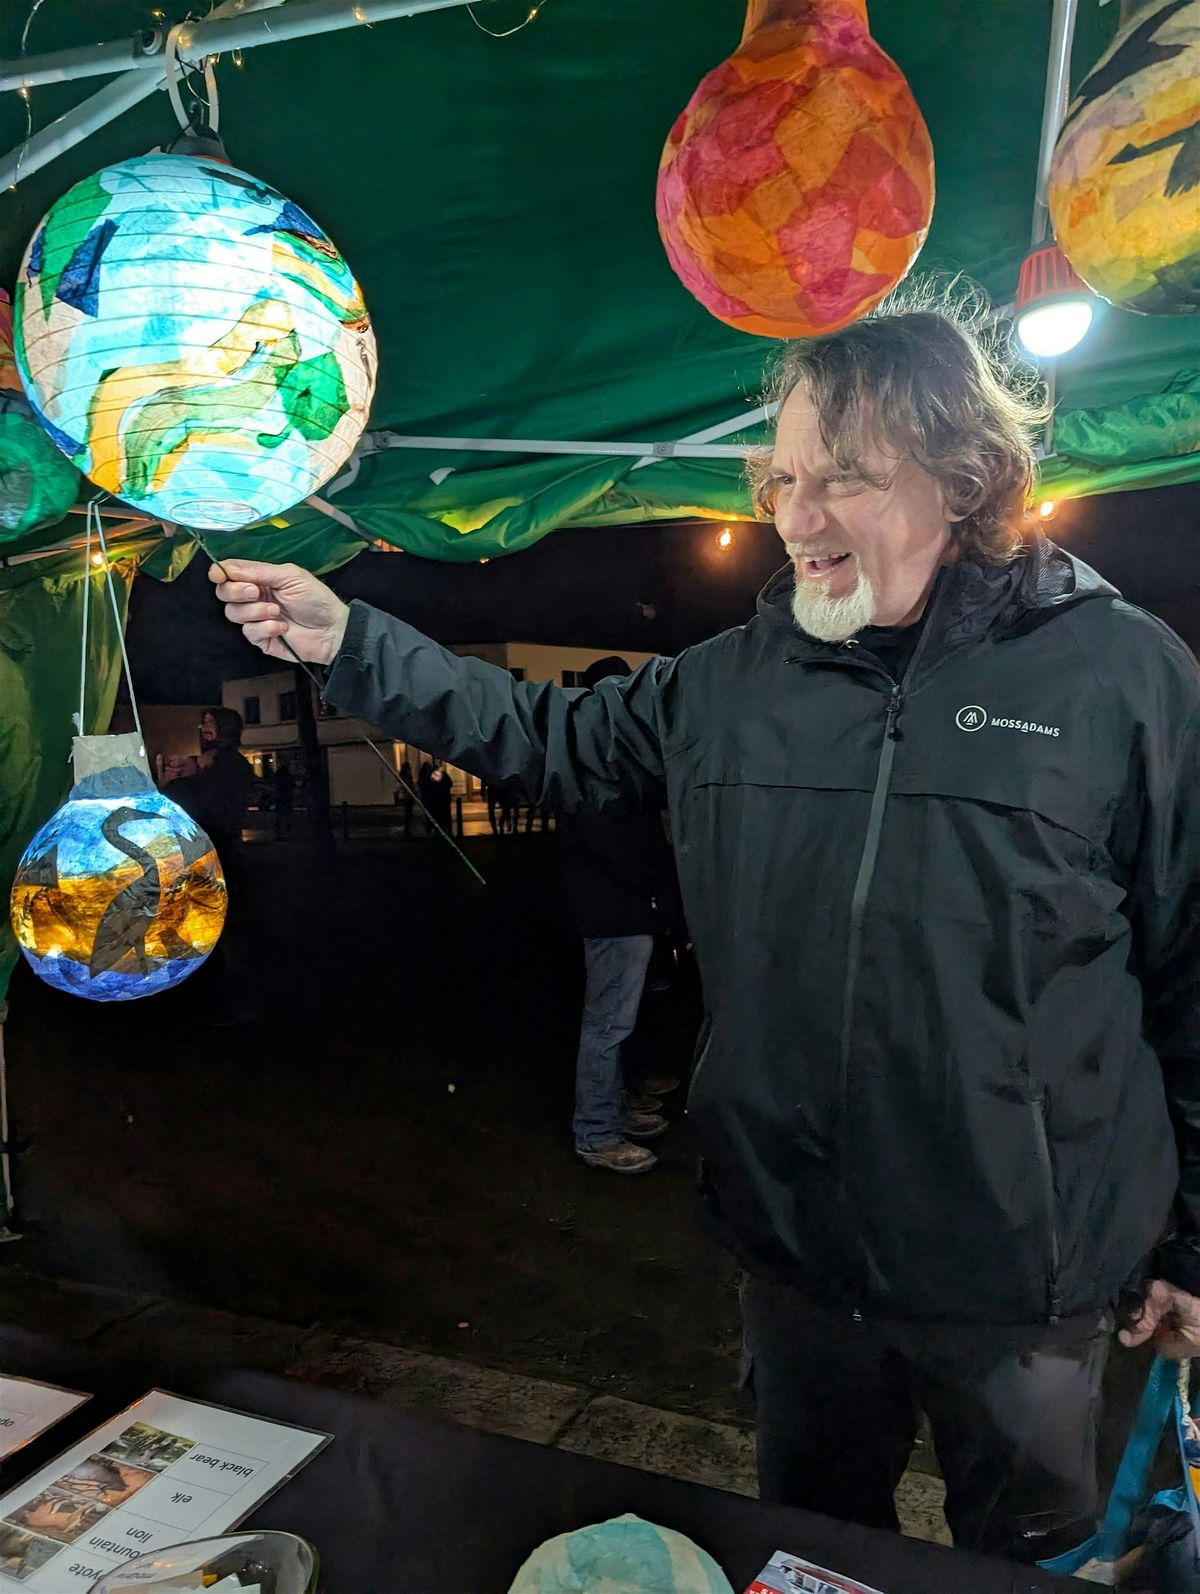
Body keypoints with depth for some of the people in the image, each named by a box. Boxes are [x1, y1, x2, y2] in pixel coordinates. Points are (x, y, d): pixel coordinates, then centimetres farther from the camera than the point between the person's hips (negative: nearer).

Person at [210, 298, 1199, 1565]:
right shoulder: (733, 680, -1)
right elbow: (546, 739, 7)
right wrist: (346, 643, -1)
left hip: (1024, 1280, -3)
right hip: (797, 1253, 4)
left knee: (1028, 1550, 23)